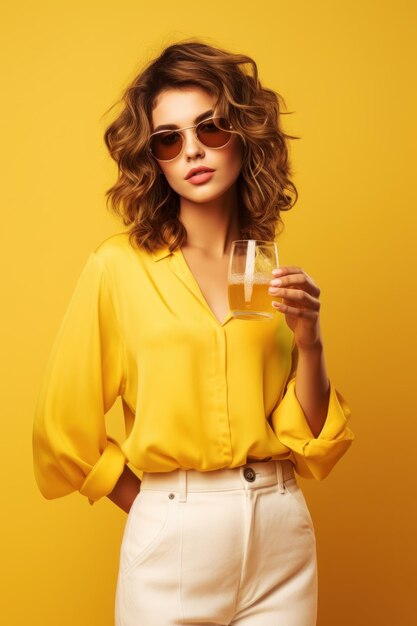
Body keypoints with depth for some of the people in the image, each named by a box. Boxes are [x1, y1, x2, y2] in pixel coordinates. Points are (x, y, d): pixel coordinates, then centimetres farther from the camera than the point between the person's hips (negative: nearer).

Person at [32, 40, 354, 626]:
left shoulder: (271, 270, 3)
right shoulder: (119, 266, -8)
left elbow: (311, 442, 3)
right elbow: (64, 431, -1)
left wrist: (309, 342, -11)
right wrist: (156, 509, 3)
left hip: (283, 534, 3)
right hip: (171, 538, -3)